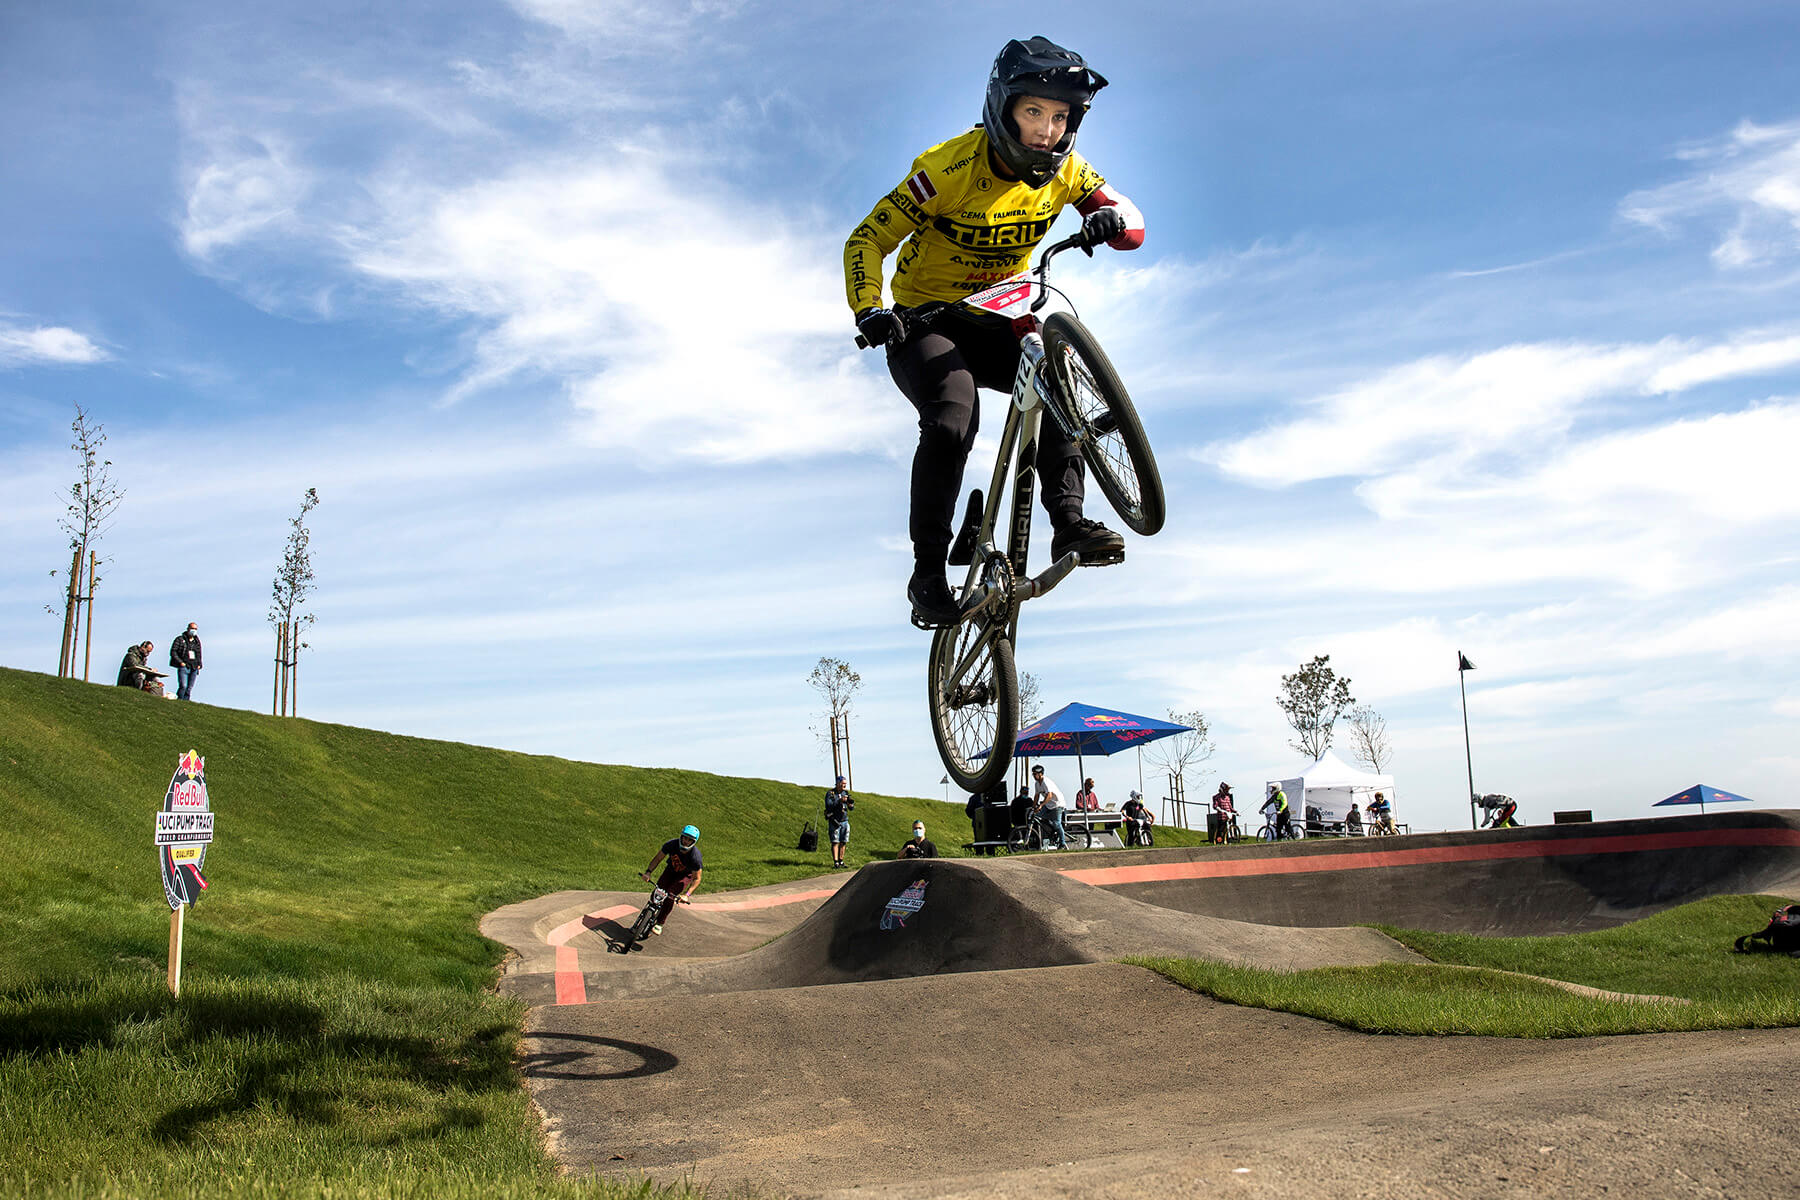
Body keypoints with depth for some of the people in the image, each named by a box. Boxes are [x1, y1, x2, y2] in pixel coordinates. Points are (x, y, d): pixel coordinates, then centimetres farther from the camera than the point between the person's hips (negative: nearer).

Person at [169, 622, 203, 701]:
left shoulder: (197, 641, 17)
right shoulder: (180, 639, 2)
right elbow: (173, 652, -2)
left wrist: (199, 664, 11)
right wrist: (180, 662, -11)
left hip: (194, 668, 5)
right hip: (183, 667, -5)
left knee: (189, 688, 2)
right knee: (183, 686, -18)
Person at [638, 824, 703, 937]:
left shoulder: (695, 856, -35)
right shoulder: (672, 844, -28)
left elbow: (697, 879, -25)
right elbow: (658, 858, -15)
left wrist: (686, 895, -36)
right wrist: (648, 872, -29)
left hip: (685, 875, -3)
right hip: (671, 869, 3)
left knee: (670, 896, -22)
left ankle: (659, 924, -7)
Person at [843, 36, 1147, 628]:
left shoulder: (1064, 169, -5)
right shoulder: (950, 168, -20)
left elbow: (1131, 222, -5)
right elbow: (868, 240, -18)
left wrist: (1113, 220, -30)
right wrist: (869, 311, -35)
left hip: (993, 324, 4)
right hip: (922, 324, -4)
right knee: (953, 418, -29)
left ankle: (1068, 522, -21)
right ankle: (927, 572, -19)